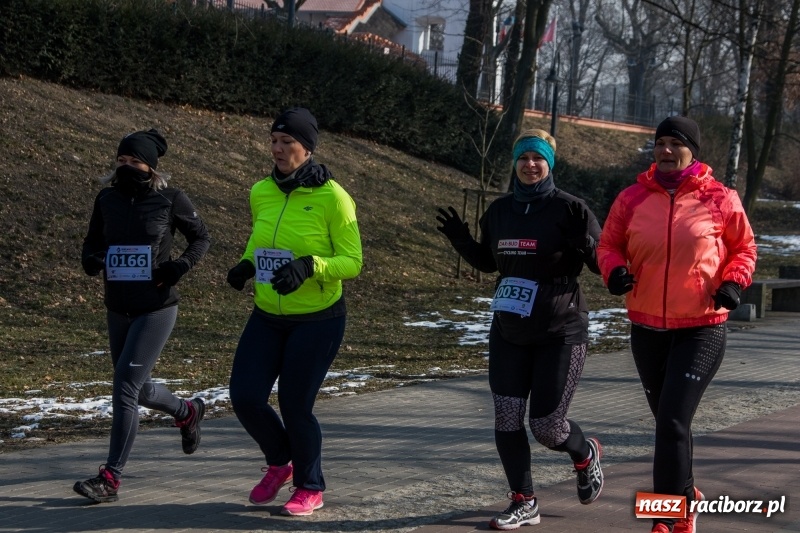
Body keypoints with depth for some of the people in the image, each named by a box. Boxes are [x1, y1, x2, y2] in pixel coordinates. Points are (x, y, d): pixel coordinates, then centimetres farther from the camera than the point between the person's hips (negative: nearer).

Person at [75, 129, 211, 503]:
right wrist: (91, 260, -11)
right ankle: (187, 412, 50)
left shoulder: (171, 200, -8)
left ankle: (111, 478, -7)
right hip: (118, 309, 5)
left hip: (157, 309, -5)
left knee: (125, 387, -13)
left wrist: (182, 265, -14)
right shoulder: (107, 199, 2)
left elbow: (201, 238, 5)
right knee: (138, 388, 18)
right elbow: (93, 242, 12)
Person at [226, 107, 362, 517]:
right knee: (245, 396, -3)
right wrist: (246, 266, -3)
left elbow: (351, 262, -12)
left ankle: (309, 488, 21)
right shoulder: (260, 192, 2)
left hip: (318, 320, -5)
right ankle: (280, 462, 27)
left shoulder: (331, 197, -14)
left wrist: (309, 266, -29)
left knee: (295, 405, -3)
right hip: (267, 317, 5)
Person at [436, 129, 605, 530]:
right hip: (508, 332, 5)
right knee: (506, 419, 0)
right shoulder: (499, 211, 7)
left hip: (560, 333, -5)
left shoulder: (570, 209, -9)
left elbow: (602, 263, -7)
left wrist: (583, 246, -28)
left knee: (546, 425, -3)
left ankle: (586, 455, 31)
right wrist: (461, 242, 3)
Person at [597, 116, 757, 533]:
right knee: (668, 421, 17)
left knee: (673, 422, -14)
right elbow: (609, 245, 9)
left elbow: (744, 247, 7)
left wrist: (733, 282, -10)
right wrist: (614, 270, -12)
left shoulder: (719, 199, -6)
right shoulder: (632, 198, 0)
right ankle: (684, 499, 38)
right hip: (647, 328, 4)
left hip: (701, 330, -4)